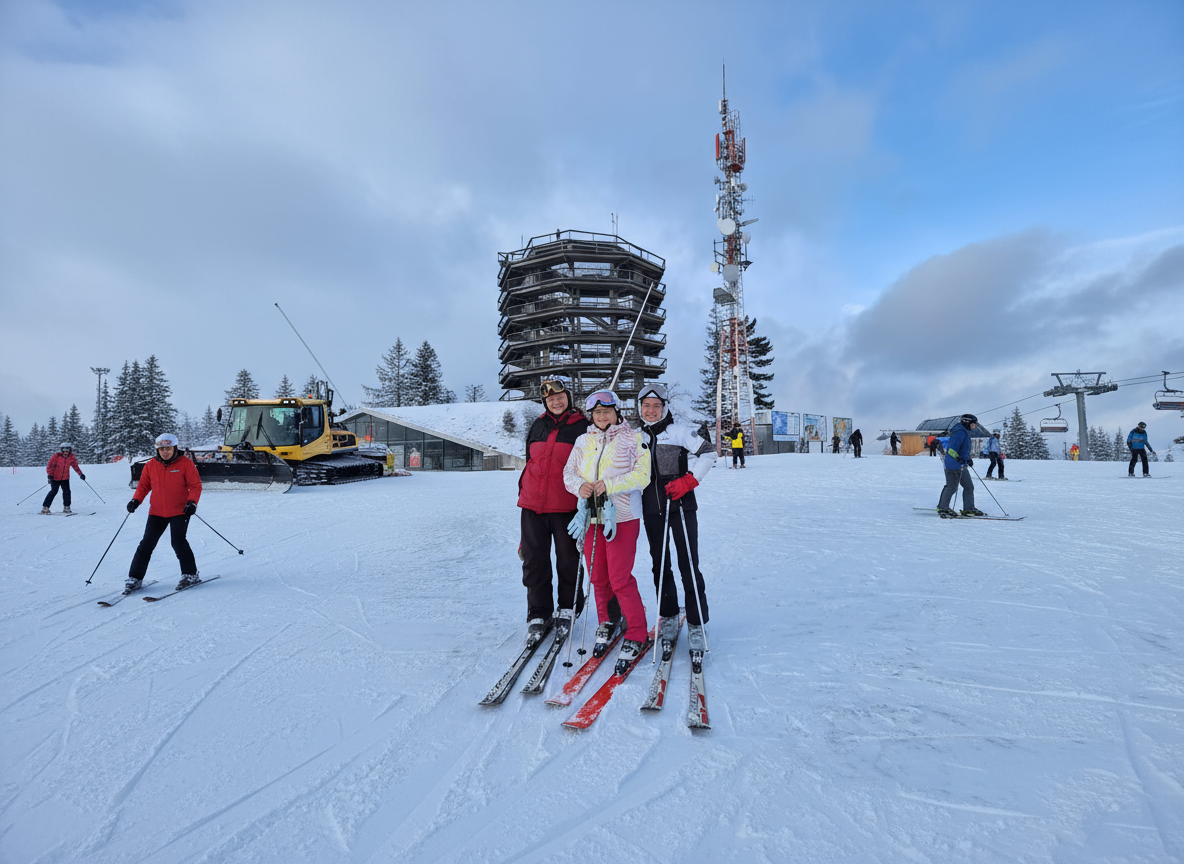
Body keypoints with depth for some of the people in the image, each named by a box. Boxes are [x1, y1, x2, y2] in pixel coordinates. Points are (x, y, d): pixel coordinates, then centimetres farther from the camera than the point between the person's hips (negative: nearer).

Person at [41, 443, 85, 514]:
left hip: (65, 478, 3)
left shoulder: (71, 457, -2)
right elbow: (50, 466, -13)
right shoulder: (56, 456, -13)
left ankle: (66, 508, 4)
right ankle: (45, 508, -4)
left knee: (67, 491, -5)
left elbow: (75, 466, 8)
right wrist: (50, 475, -24)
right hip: (55, 478, -3)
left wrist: (81, 474, -1)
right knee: (54, 491, -12)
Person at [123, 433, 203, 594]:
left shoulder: (185, 464, -5)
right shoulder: (150, 466, 4)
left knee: (178, 542, -11)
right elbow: (143, 486, 13)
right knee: (146, 544, 3)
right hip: (157, 513, 4)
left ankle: (190, 575, 2)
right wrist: (136, 500, -3)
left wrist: (192, 502, -18)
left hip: (179, 512, -4)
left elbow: (196, 485, -5)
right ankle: (135, 578, 16)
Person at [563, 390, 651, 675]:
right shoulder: (583, 441, 14)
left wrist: (610, 484, -18)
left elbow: (642, 475, -7)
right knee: (597, 576, 11)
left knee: (619, 579, -7)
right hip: (592, 516, 5)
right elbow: (569, 472, 12)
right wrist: (579, 485, -10)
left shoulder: (633, 438, 1)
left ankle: (636, 635, 10)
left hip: (622, 515, -5)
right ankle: (607, 624, 33)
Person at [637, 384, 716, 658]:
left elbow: (708, 453, -5)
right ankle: (668, 617, 26)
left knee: (688, 564, -4)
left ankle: (696, 624, 8)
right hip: (651, 509, 4)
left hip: (681, 505, -4)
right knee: (660, 564, 10)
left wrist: (689, 480, -14)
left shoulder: (678, 431, -2)